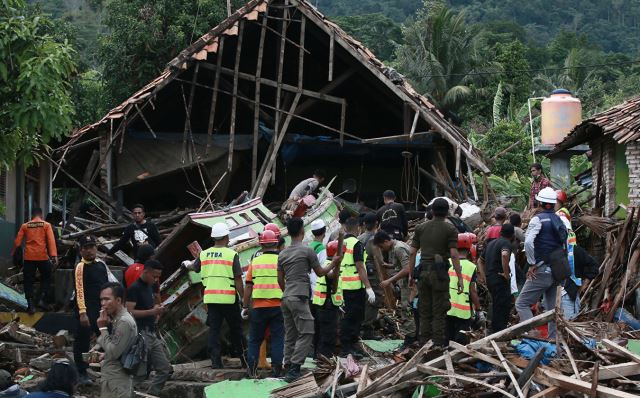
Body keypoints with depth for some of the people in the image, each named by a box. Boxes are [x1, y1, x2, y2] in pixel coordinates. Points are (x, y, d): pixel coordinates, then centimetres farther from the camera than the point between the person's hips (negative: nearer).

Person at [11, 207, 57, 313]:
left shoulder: (25, 226, 6)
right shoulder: (46, 225, 2)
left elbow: (17, 241, 3)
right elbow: (51, 240, -10)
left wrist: (12, 252, 16)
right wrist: (54, 255, -15)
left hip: (29, 257, 1)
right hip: (42, 256, -1)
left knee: (28, 281, 7)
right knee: (46, 278, 17)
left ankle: (31, 304, 0)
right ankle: (41, 299, 3)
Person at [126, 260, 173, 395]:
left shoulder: (151, 286, 14)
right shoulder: (134, 288, -12)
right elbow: (129, 312, -20)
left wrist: (157, 310, 12)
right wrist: (151, 311, -23)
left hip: (152, 334, 9)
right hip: (140, 334, -9)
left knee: (165, 369, 7)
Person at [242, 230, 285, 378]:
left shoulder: (255, 262, 2)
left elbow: (248, 286, 3)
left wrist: (245, 307, 10)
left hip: (259, 307, 1)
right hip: (278, 306, -1)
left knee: (255, 339, 11)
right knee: (277, 338, 5)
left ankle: (252, 370, 8)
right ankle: (277, 369, 2)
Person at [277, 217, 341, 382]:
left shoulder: (282, 254, 12)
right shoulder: (307, 251, -5)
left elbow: (280, 279, 15)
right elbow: (320, 272, 4)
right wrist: (333, 264, 21)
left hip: (286, 298, 7)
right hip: (299, 298, -7)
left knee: (290, 335, 10)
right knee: (306, 334, -7)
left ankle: (288, 368, 9)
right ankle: (294, 369, -17)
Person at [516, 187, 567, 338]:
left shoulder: (538, 219, -10)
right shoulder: (559, 221, 12)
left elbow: (528, 242, -24)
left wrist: (532, 264, -15)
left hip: (541, 272, -7)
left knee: (522, 304, -5)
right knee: (551, 307, 15)